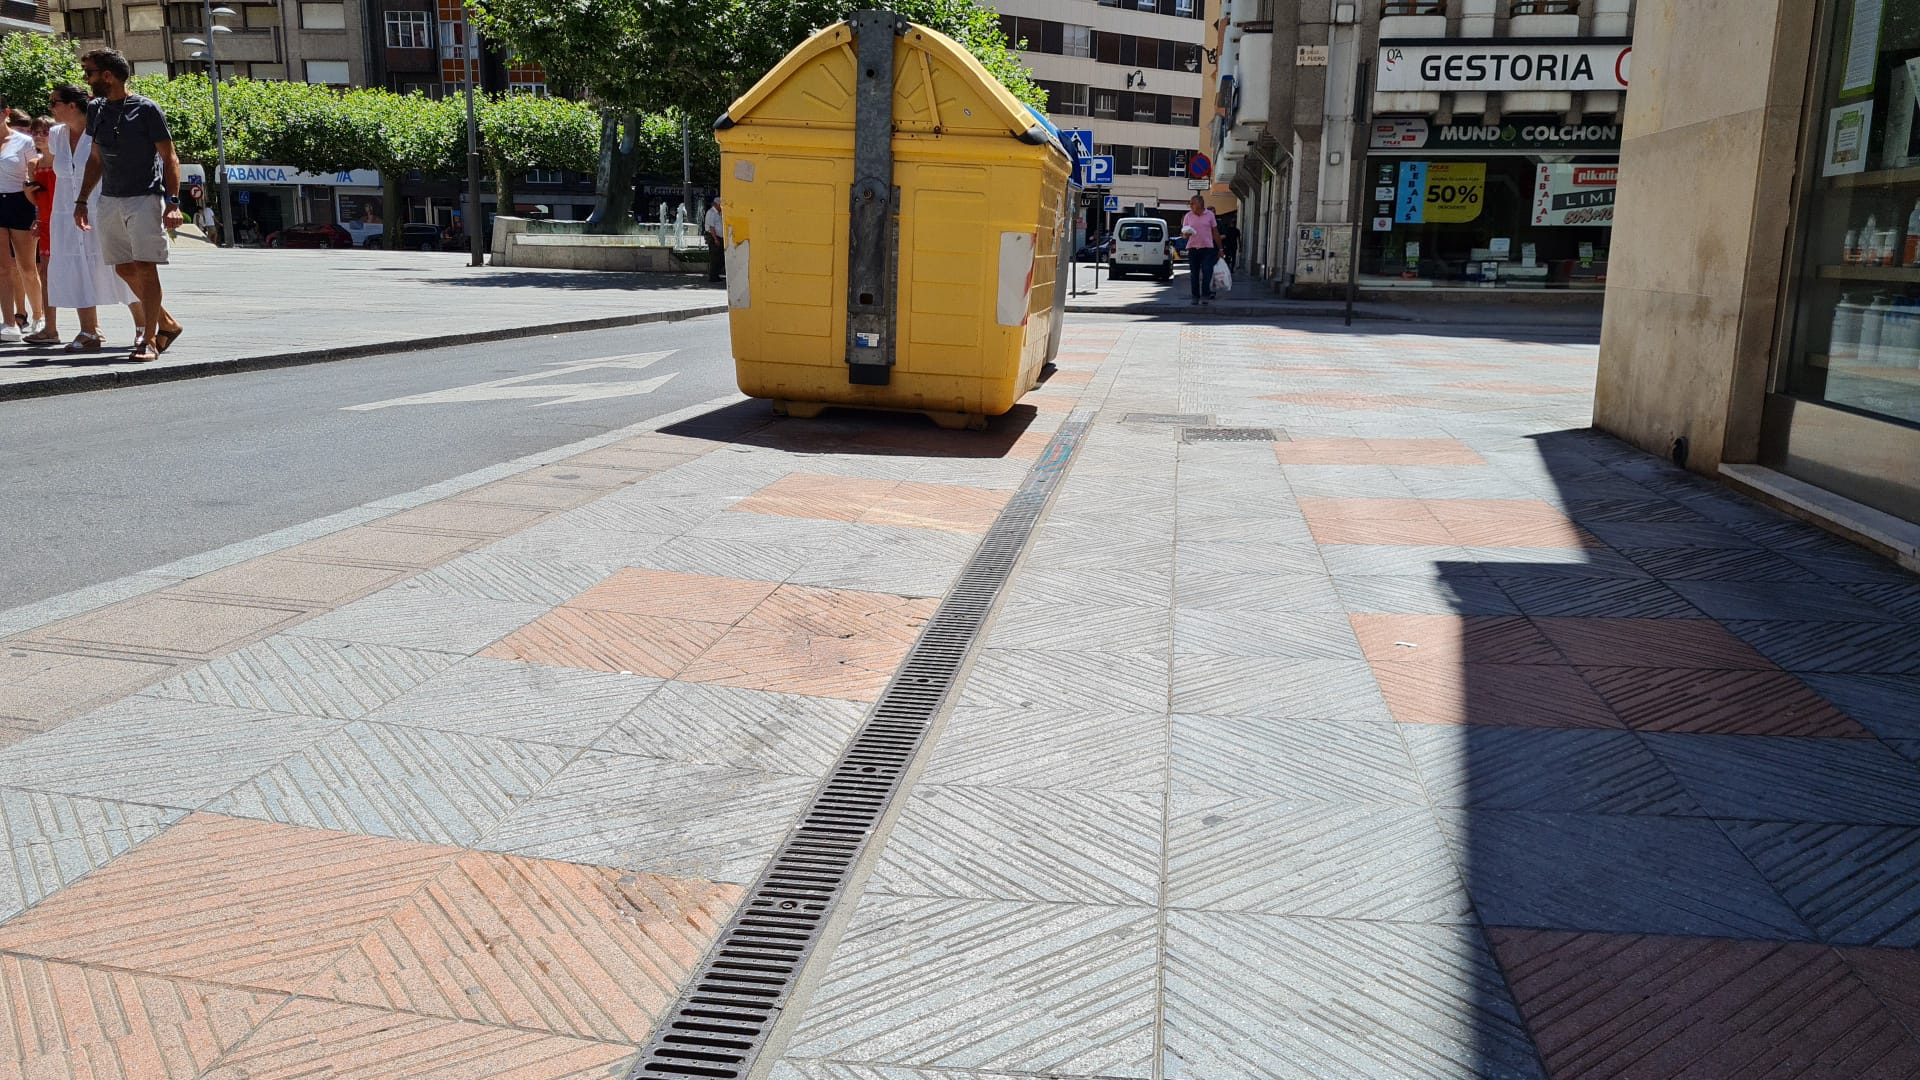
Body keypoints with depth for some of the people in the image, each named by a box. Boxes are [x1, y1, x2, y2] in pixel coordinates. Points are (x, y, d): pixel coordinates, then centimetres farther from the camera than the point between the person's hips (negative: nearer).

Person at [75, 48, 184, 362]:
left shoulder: (146, 109, -6)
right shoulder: (96, 110, 12)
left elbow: (169, 158, -6)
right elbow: (96, 159, 21)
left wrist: (173, 202, -16)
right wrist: (82, 200, 17)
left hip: (145, 198, -7)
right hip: (110, 200, 7)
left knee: (145, 268, -9)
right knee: (124, 269, 8)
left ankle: (149, 339, -5)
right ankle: (166, 323, 22)